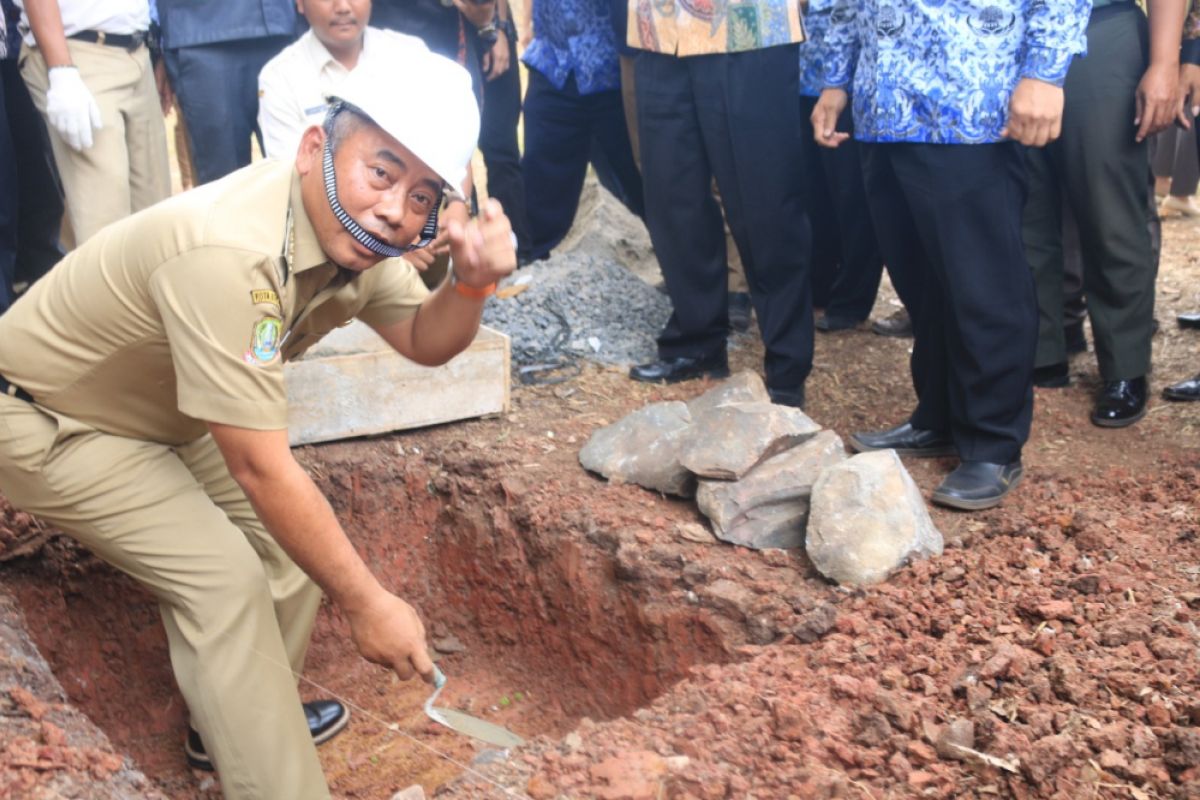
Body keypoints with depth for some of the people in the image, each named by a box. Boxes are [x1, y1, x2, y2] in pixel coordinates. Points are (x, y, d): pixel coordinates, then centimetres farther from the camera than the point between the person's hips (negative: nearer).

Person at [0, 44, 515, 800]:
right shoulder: (230, 256, -39)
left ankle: (244, 717, 26)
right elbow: (262, 471, -35)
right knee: (223, 578, -17)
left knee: (293, 532, 6)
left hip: (158, 411, 8)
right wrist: (367, 604, -26)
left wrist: (472, 284, -26)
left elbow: (424, 341, -3)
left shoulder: (352, 231, -14)